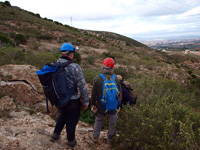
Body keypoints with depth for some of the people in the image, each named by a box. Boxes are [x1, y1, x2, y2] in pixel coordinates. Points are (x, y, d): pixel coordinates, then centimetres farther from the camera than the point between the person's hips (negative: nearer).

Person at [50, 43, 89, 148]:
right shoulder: (74, 67, -24)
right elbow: (82, 86, -20)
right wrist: (86, 101, -7)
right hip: (72, 101, -5)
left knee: (62, 116, 30)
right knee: (71, 120, 15)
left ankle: (55, 134, 41)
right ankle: (71, 141, 34)